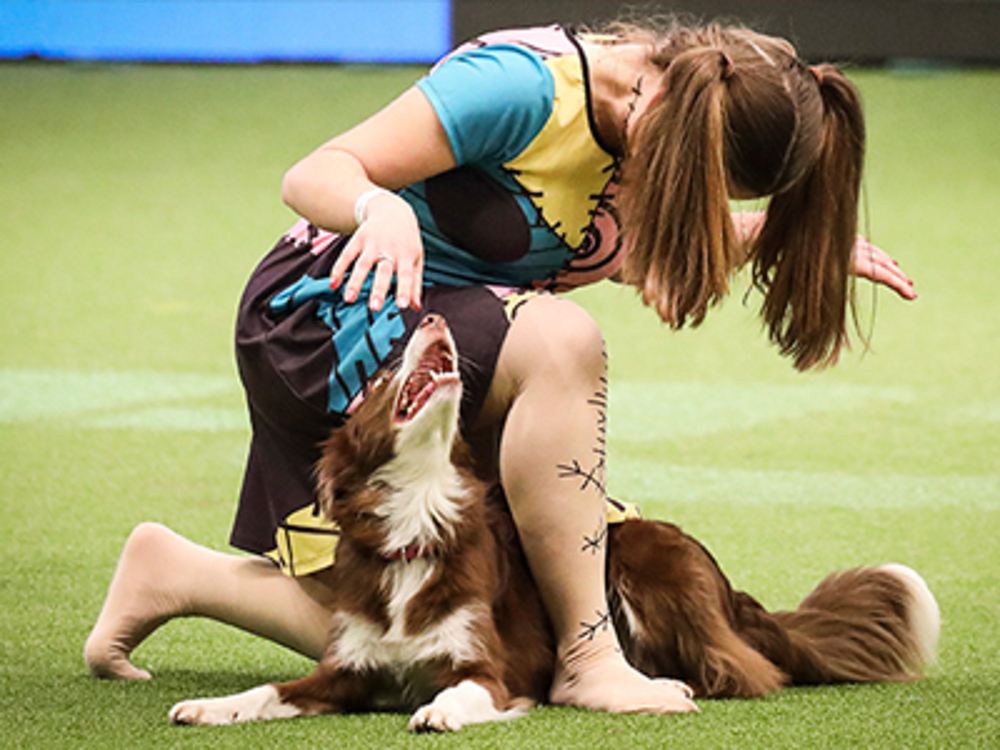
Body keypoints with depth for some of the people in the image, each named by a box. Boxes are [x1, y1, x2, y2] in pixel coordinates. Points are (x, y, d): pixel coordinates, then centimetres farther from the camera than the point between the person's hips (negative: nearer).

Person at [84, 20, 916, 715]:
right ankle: (587, 654, -28)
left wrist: (788, 231, -4)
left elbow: (659, 258, 11)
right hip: (323, 317, -8)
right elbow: (311, 177, -27)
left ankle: (174, 573, 25)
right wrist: (380, 206, -49)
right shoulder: (521, 84, -28)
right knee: (562, 341, -35)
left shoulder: (663, 120, -5)